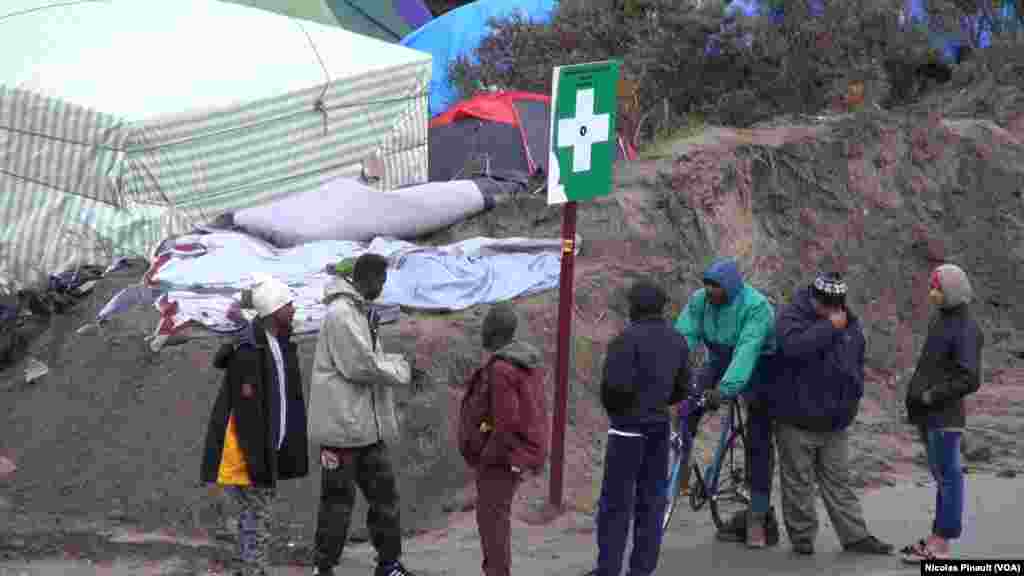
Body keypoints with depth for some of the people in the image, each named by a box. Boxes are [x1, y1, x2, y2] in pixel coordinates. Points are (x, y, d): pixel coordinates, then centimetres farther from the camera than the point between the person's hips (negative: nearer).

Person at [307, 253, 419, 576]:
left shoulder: (362, 313, 15)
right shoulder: (341, 313, -16)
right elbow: (360, 365, -21)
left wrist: (398, 363, 1)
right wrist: (401, 371, -8)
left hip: (368, 425, 9)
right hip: (342, 424, -9)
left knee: (384, 492, 12)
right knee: (338, 499, -2)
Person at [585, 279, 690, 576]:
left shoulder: (629, 338, -16)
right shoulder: (677, 341, 7)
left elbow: (615, 384, -22)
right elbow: (682, 388, 11)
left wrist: (613, 407, -3)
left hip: (629, 426, -7)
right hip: (660, 424, 7)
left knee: (616, 501, -1)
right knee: (651, 499, 10)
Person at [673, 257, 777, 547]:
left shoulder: (756, 306, -28)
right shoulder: (699, 300, -12)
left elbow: (747, 351, -38)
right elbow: (684, 336, -20)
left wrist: (724, 389, -50)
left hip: (757, 370, -4)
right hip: (720, 362, 4)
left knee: (758, 444, -5)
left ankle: (757, 516, 1)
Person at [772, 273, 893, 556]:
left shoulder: (850, 324, 9)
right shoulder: (791, 316, -11)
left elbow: (857, 365, 24)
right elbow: (795, 345, -33)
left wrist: (852, 400, 18)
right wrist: (829, 327, -27)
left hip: (834, 423, 5)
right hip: (797, 419, -5)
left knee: (839, 482, 10)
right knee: (798, 482, 3)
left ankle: (855, 536, 12)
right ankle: (802, 536, 12)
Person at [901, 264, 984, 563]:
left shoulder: (966, 330, -14)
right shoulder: (941, 319, 11)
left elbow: (969, 380, -18)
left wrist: (932, 396, -15)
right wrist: (916, 392, 9)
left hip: (945, 416, -9)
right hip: (929, 414, 9)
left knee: (947, 476, -4)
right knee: (941, 476, 14)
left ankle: (940, 545, -1)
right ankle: (937, 538, 20)